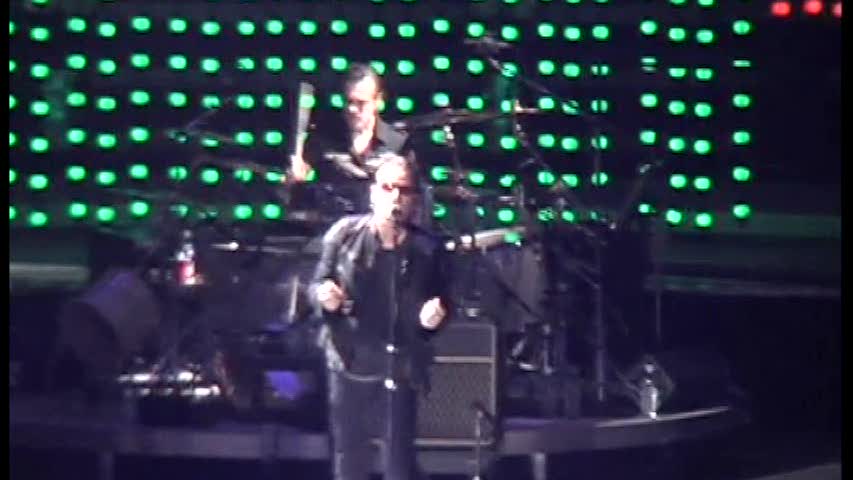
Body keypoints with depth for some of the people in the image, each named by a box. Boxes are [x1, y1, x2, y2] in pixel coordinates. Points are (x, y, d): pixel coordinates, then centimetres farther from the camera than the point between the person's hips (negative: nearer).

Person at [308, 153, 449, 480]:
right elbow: (316, 285, 4)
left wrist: (432, 318, -15)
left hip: (399, 370, -2)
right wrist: (324, 296, -18)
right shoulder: (344, 233, -3)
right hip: (349, 364, 2)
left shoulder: (426, 249, -4)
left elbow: (440, 302, 7)